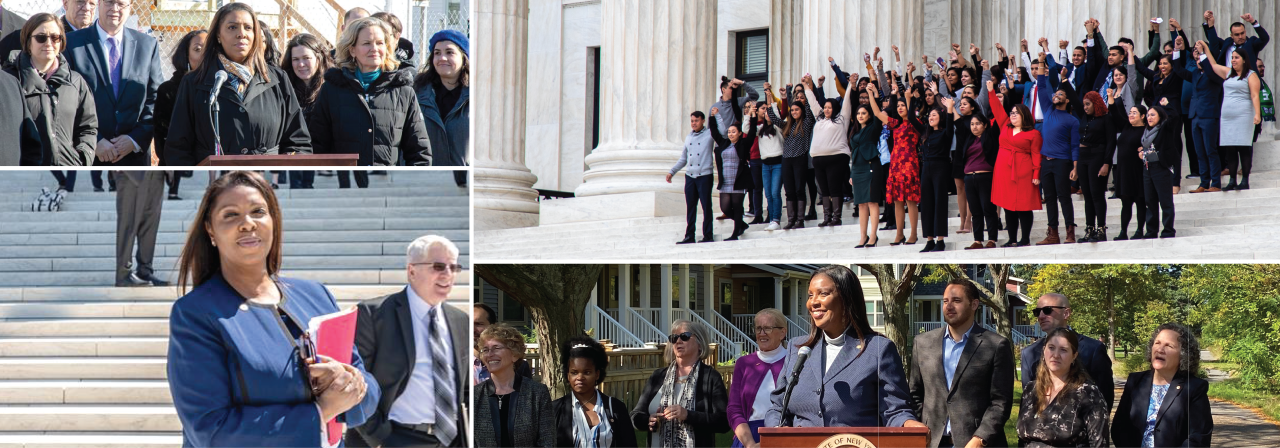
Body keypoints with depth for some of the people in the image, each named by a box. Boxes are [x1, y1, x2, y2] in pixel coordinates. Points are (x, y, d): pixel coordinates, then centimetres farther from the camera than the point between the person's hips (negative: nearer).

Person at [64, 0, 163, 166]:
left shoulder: (148, 45, 9)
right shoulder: (72, 43, 1)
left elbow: (156, 99, 7)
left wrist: (136, 138, -6)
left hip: (134, 154, 2)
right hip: (87, 156, -2)